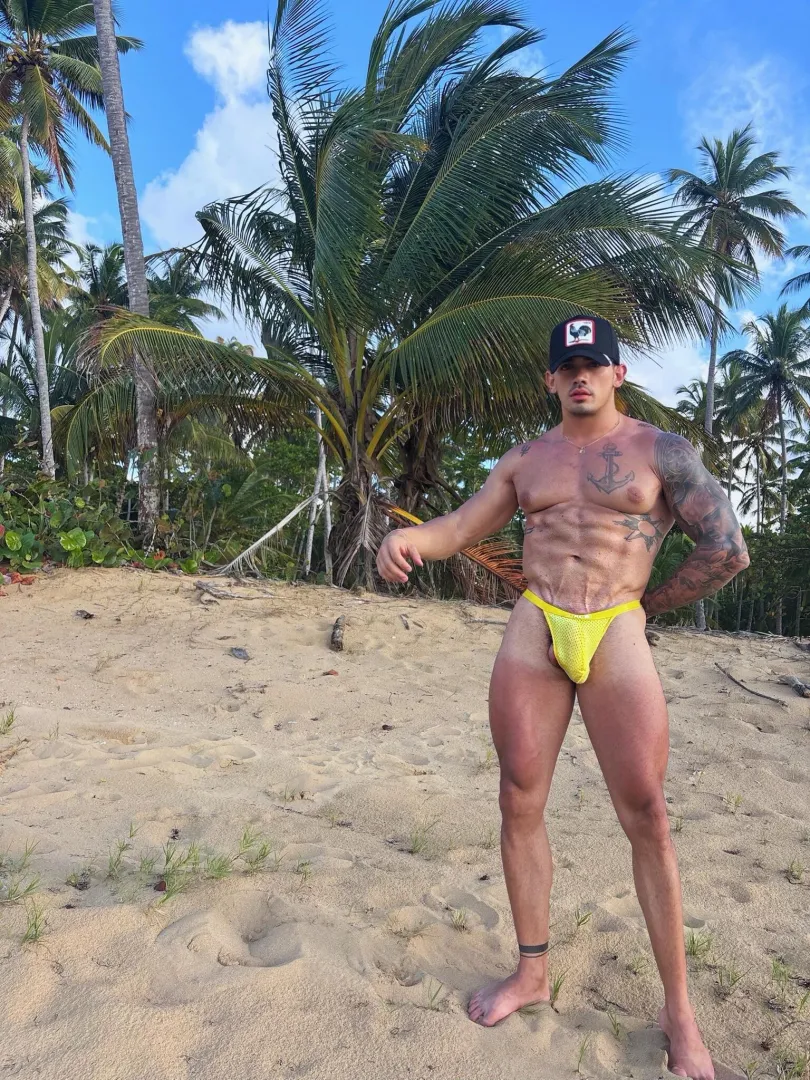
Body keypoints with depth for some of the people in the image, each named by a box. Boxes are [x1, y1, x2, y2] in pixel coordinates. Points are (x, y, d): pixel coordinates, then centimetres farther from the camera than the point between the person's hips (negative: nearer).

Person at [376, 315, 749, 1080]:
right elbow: (457, 529, 9)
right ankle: (532, 972, 23)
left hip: (617, 637, -3)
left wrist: (647, 605, 5)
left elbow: (727, 552, 1)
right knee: (520, 803, 5)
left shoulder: (662, 452, 4)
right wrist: (407, 540, -13)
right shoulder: (524, 461, 13)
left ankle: (678, 1009, 17)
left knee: (647, 819, 0)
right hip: (532, 632, 3)